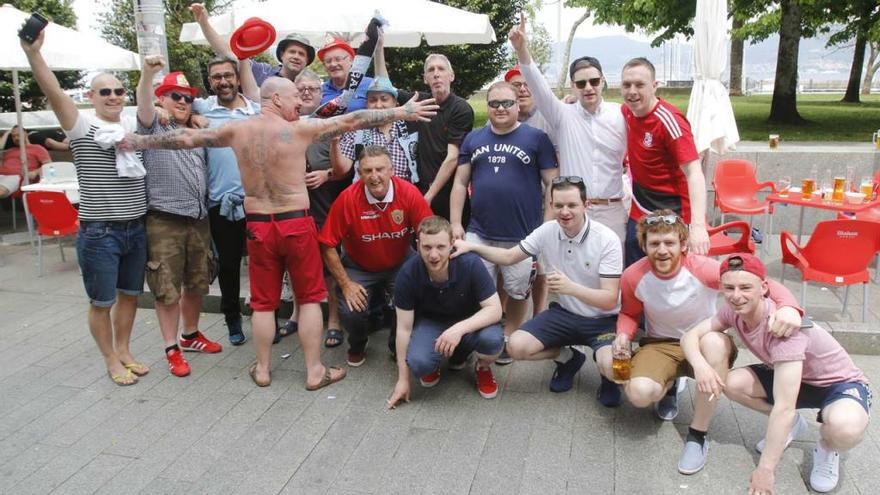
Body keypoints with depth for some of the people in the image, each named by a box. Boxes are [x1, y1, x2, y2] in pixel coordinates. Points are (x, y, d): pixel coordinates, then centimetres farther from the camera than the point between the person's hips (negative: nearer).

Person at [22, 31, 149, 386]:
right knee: (101, 302, 6)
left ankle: (124, 352, 33)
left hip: (137, 228, 5)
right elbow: (53, 93, -21)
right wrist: (33, 52, -35)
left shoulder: (134, 124, 10)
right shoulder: (82, 126, -6)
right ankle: (111, 361, 22)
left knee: (130, 294, 17)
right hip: (99, 233, -5)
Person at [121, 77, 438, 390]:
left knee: (263, 302, 14)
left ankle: (262, 370, 25)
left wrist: (136, 141, 23)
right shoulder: (300, 129, -9)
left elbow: (186, 138, 8)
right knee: (310, 298, 9)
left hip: (258, 226, 3)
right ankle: (315, 371, 14)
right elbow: (352, 121, -7)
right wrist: (402, 112, -1)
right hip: (296, 224, -3)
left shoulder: (237, 130, 1)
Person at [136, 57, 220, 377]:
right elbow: (143, 104, -22)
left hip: (198, 219, 6)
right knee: (167, 289, 0)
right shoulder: (153, 128, 0)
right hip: (164, 221, -6)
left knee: (196, 284, 16)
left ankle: (191, 336, 33)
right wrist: (147, 72, -40)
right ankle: (172, 349, 10)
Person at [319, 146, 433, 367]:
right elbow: (328, 245, -14)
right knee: (351, 313, -20)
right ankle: (357, 347, 20)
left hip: (401, 264, 1)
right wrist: (345, 284, -14)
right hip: (359, 268, 0)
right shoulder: (347, 199, -23)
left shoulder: (409, 193, -21)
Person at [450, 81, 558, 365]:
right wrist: (456, 224, 3)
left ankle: (508, 339, 30)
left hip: (523, 236, -2)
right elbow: (460, 183, 10)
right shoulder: (473, 139, 10)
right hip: (479, 233, 3)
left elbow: (553, 184, -2)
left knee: (517, 292, 9)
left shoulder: (536, 138, 0)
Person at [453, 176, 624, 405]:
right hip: (564, 313, 4)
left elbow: (609, 300, -22)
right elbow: (509, 257, 4)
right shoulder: (547, 231, -6)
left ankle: (607, 376, 9)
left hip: (602, 320, -4)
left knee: (612, 366, -33)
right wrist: (471, 246, -10)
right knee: (516, 346, -17)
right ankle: (568, 358, 13)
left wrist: (571, 287, -39)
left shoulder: (607, 240, -20)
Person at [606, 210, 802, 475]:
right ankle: (669, 385, 14)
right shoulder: (633, 277, -15)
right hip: (660, 345, 1)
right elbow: (629, 314, 6)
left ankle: (698, 435, -20)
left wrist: (788, 306, -48)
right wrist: (624, 334, -17)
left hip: (703, 345, -1)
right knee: (639, 393, -31)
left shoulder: (703, 268, -23)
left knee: (714, 342, -41)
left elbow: (763, 283, -26)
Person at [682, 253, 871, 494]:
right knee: (733, 383, -19)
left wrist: (765, 470, -36)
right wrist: (699, 364, -37)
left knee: (845, 428, -40)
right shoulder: (734, 311, -16)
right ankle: (791, 424, 10)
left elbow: (783, 407, -38)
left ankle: (827, 447, -1)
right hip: (794, 378, 6)